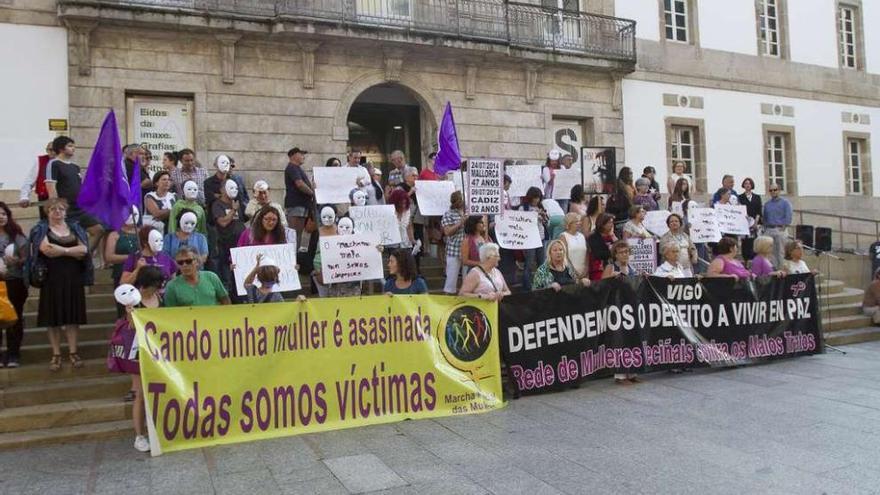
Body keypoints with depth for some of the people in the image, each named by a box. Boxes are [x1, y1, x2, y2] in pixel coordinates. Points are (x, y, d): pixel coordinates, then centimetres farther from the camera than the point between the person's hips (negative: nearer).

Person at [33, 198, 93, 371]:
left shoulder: (74, 227, 11)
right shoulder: (41, 229, 4)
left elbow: (84, 250, -4)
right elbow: (46, 249, -16)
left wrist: (58, 250, -12)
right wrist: (70, 250, -9)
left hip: (73, 278, 2)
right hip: (52, 278, -2)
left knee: (73, 315, 3)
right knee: (53, 317, 1)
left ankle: (73, 352, 11)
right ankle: (56, 355, 8)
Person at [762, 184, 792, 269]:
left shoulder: (785, 202, 1)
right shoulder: (767, 204, 15)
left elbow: (788, 217, -4)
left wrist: (783, 227, -11)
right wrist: (765, 228, 9)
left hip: (780, 230, -4)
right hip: (769, 230, 4)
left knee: (780, 252, -2)